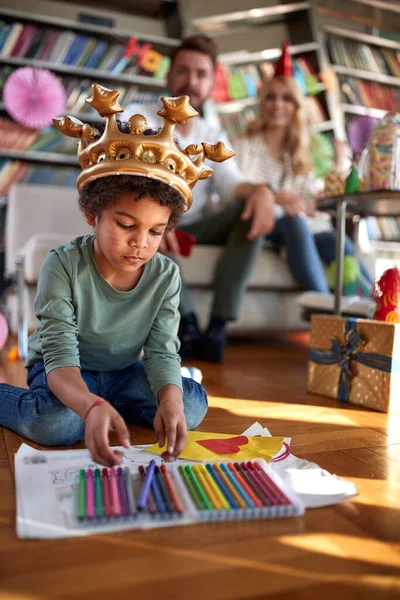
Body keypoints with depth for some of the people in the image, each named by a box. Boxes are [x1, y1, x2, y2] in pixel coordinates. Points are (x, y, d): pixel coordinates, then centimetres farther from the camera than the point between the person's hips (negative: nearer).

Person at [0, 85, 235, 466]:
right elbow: (60, 354, -30)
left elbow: (162, 351, -18)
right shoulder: (63, 266, -23)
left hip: (126, 371, 3)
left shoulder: (166, 275, -13)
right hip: (67, 373, -3)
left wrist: (170, 399, -42)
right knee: (58, 423, -34)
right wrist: (91, 406, -52)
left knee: (192, 405, -18)